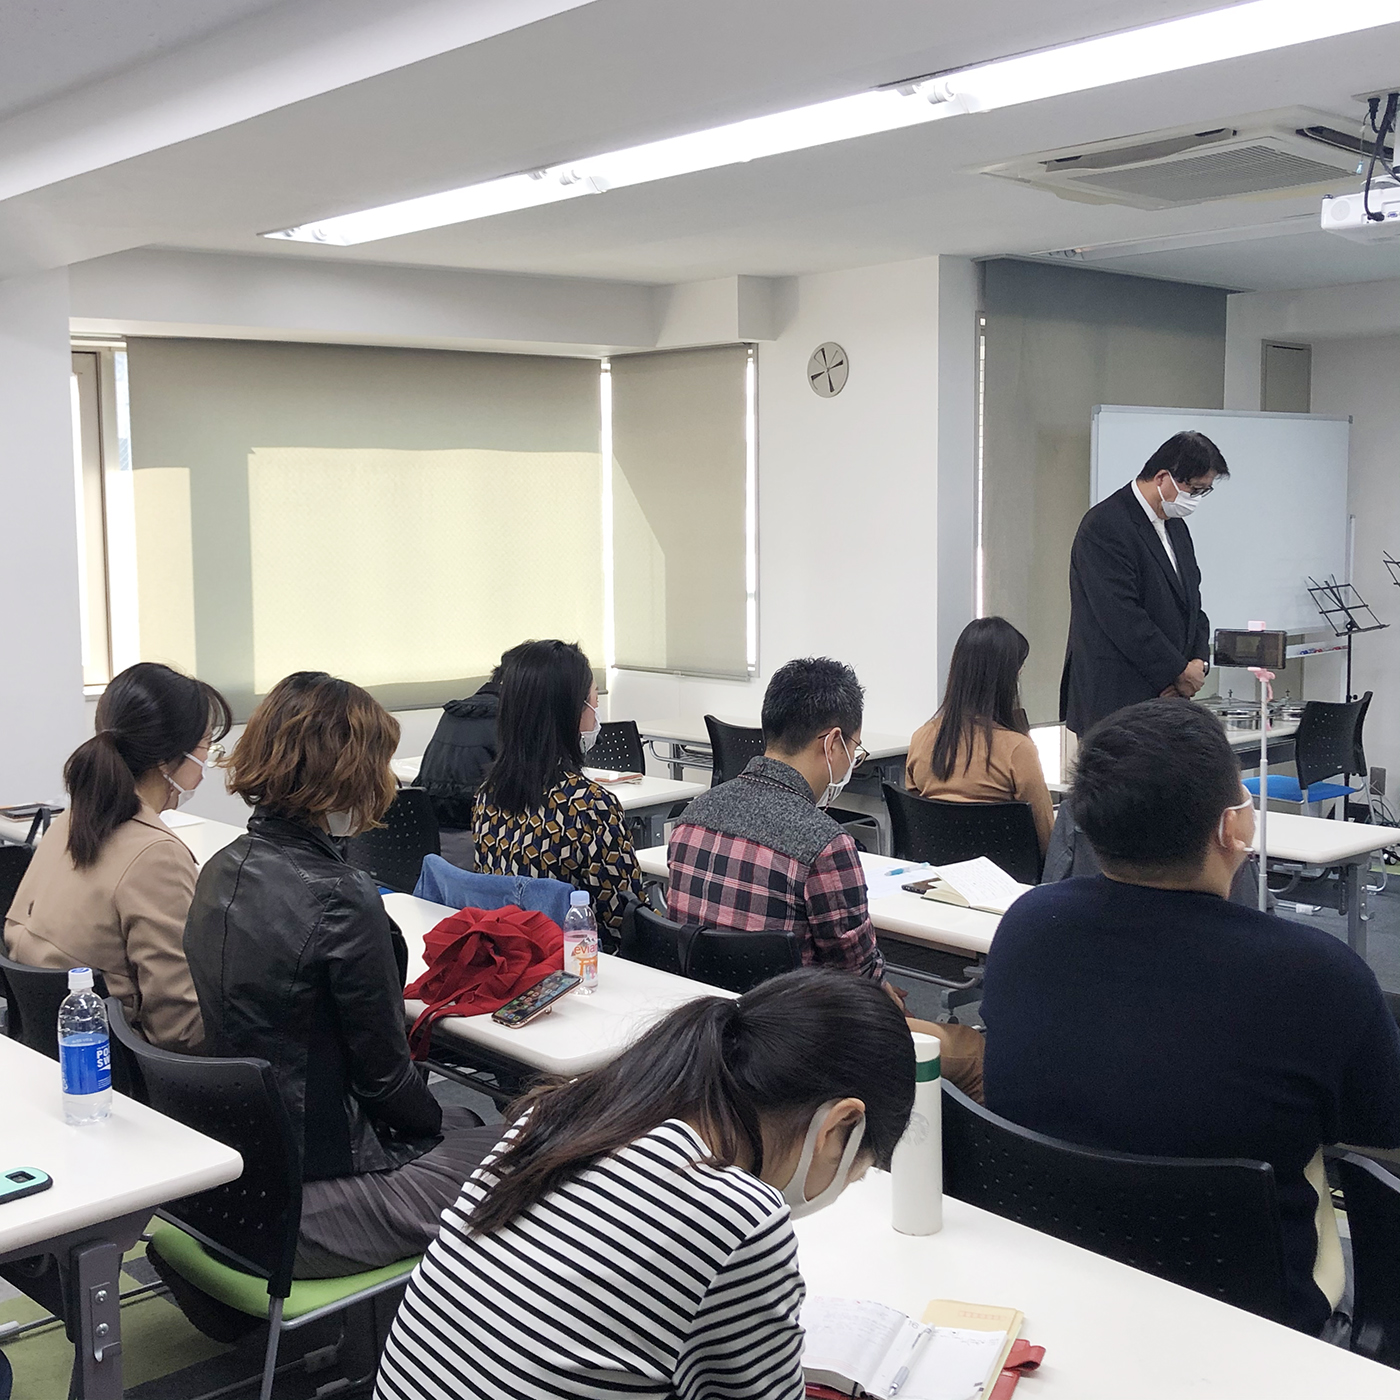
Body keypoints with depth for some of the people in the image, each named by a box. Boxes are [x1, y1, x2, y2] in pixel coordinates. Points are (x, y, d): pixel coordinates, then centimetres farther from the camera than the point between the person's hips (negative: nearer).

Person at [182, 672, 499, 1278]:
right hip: (314, 1194, -8)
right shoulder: (342, 899, -25)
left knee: (461, 1121, 26)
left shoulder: (221, 868, 1)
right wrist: (433, 1120, 6)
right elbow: (384, 1073, -16)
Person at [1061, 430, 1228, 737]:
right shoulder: (1104, 526, -14)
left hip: (1168, 698, 9)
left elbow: (1191, 602, 21)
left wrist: (1199, 660, 2)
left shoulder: (1175, 527, 16)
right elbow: (1122, 618, -20)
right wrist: (1178, 671, -12)